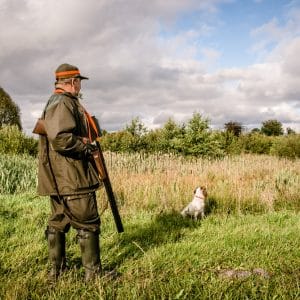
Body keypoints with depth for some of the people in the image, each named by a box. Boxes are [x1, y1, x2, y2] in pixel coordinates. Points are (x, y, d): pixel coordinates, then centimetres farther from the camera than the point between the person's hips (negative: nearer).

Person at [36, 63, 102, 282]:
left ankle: (57, 270, 24)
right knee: (88, 223, -3)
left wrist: (84, 145, 13)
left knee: (58, 222, 14)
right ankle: (93, 273, 5)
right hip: (71, 177, -11)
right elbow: (60, 138, -27)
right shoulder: (63, 103, -15)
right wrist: (86, 146, -15)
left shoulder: (57, 102, 18)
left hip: (59, 178, 11)